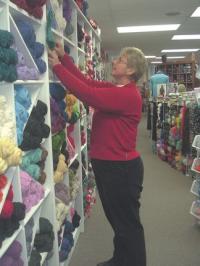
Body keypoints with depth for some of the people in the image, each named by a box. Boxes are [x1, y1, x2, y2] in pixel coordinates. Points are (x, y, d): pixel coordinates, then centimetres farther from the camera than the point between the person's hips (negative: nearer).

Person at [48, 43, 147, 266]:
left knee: (128, 223, 9)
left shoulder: (128, 95, -21)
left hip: (122, 168, -10)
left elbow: (87, 93, -28)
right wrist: (64, 57, 2)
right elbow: (87, 82, 7)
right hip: (107, 165, 10)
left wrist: (57, 66, -20)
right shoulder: (113, 89, 8)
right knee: (117, 218, 24)